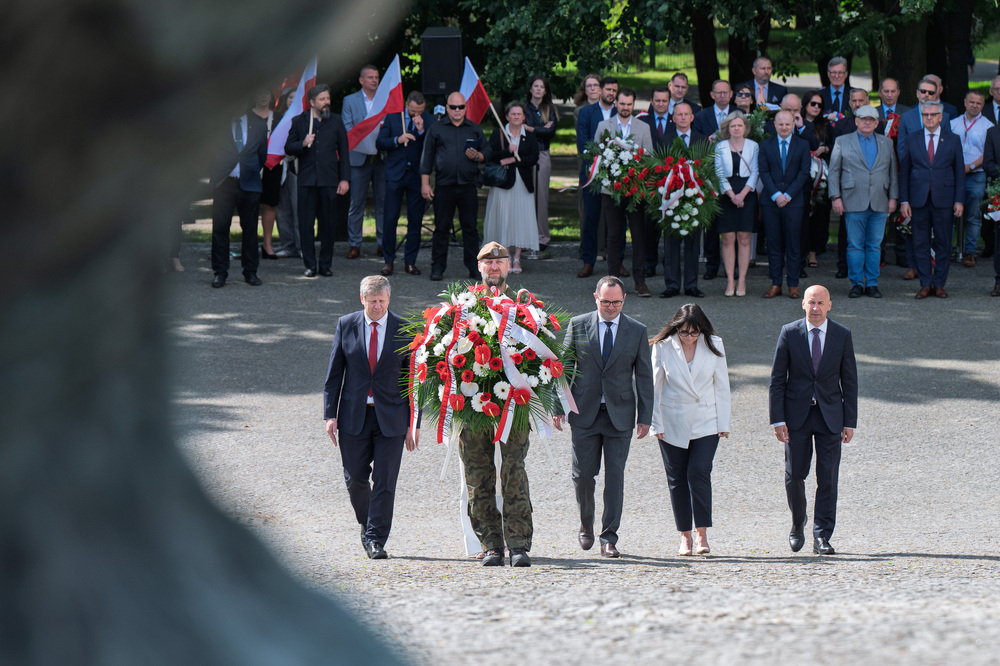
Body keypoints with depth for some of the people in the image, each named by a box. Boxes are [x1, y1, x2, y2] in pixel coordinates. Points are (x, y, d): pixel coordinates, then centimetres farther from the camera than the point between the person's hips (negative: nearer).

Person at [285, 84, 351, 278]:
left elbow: (343, 151, 9)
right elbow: (288, 148, 8)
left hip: (329, 180, 0)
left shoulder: (336, 121, 9)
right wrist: (303, 144, -13)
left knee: (328, 224, 3)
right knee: (306, 224, -1)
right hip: (307, 180, 0)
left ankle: (325, 264, 11)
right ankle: (310, 265, 6)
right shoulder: (299, 121, 7)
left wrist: (345, 179, 2)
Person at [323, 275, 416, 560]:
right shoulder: (346, 325, 2)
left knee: (384, 481, -4)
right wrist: (330, 415, -3)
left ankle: (376, 540, 1)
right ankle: (366, 523, 30)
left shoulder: (405, 330, 0)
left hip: (390, 418, -1)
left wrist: (414, 423, -1)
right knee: (355, 478, 5)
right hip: (354, 415, 1)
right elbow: (334, 373, 5)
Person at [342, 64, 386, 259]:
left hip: (382, 157, 1)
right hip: (359, 157, -1)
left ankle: (382, 243, 8)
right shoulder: (350, 101, 8)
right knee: (356, 202, -1)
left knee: (383, 201, 1)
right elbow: (347, 128, 1)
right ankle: (354, 245, 4)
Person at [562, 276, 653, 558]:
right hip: (584, 413, 0)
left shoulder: (637, 331, 3)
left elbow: (644, 376, 5)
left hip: (620, 415, 0)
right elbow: (565, 368, 5)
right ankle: (586, 525, 25)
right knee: (583, 474, 2)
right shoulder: (577, 325, 2)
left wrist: (645, 417, 1)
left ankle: (609, 538, 0)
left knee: (615, 476, -4)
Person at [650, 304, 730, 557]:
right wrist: (656, 424, -1)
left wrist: (723, 423, 3)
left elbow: (722, 386, 4)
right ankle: (685, 536, 11)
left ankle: (701, 535, -9)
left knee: (699, 473, -13)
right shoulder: (663, 347, -5)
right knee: (677, 478, 2)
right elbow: (654, 387, 1)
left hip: (706, 424, 0)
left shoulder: (714, 346, -2)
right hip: (672, 425, 0)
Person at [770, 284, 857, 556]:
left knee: (828, 477, -5)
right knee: (794, 475, 2)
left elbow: (849, 381, 4)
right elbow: (777, 379, 0)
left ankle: (822, 538, -1)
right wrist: (777, 419, -8)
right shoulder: (789, 333, -1)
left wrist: (850, 422, 0)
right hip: (797, 414, 0)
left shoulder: (842, 335, 1)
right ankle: (798, 525, 27)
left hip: (830, 415, 0)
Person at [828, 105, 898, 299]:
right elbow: (834, 172, 6)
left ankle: (872, 283, 8)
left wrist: (893, 197, 6)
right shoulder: (842, 142, 7)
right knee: (855, 245, -2)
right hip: (853, 202, -2)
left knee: (875, 245, 3)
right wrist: (836, 197, -3)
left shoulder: (886, 143, 14)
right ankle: (856, 283, 4)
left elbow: (893, 172, 14)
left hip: (879, 203, 2)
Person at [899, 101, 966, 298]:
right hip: (918, 199, 1)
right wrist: (904, 201, -1)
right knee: (921, 243, 2)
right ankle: (925, 284, 8)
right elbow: (904, 171, 7)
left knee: (943, 243, 2)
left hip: (943, 200, -1)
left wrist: (959, 201, -1)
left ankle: (939, 284, 10)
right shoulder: (911, 140, 7)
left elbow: (959, 172, 6)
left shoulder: (953, 140, 6)